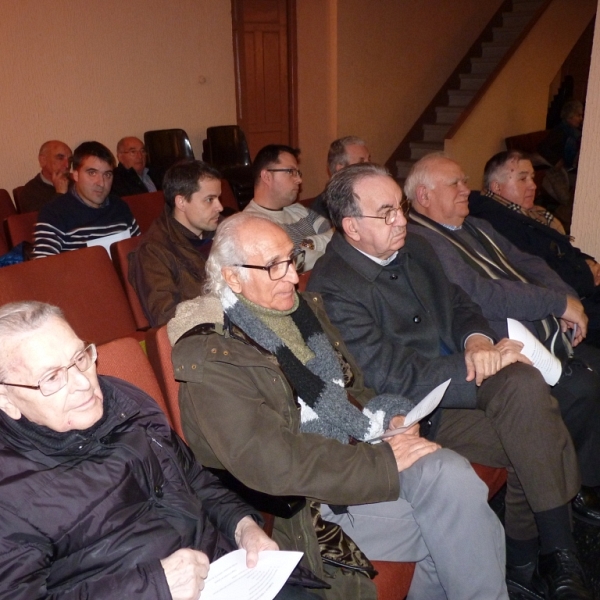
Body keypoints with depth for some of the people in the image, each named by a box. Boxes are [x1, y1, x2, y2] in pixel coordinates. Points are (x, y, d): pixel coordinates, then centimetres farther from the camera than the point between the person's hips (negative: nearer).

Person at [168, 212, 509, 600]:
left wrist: (386, 420, -4)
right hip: (309, 498, -6)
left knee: (453, 477, -19)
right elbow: (273, 464, -23)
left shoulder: (304, 307, 8)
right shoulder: (209, 357, -16)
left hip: (356, 451, 7)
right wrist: (382, 463, -21)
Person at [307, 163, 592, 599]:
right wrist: (479, 366, -16)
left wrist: (478, 340, -8)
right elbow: (394, 377, -20)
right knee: (536, 437, -19)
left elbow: (460, 303, 15)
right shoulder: (332, 288, -17)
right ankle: (555, 557, 3)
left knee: (524, 383, -21)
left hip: (460, 375, 7)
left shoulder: (414, 247, 8)